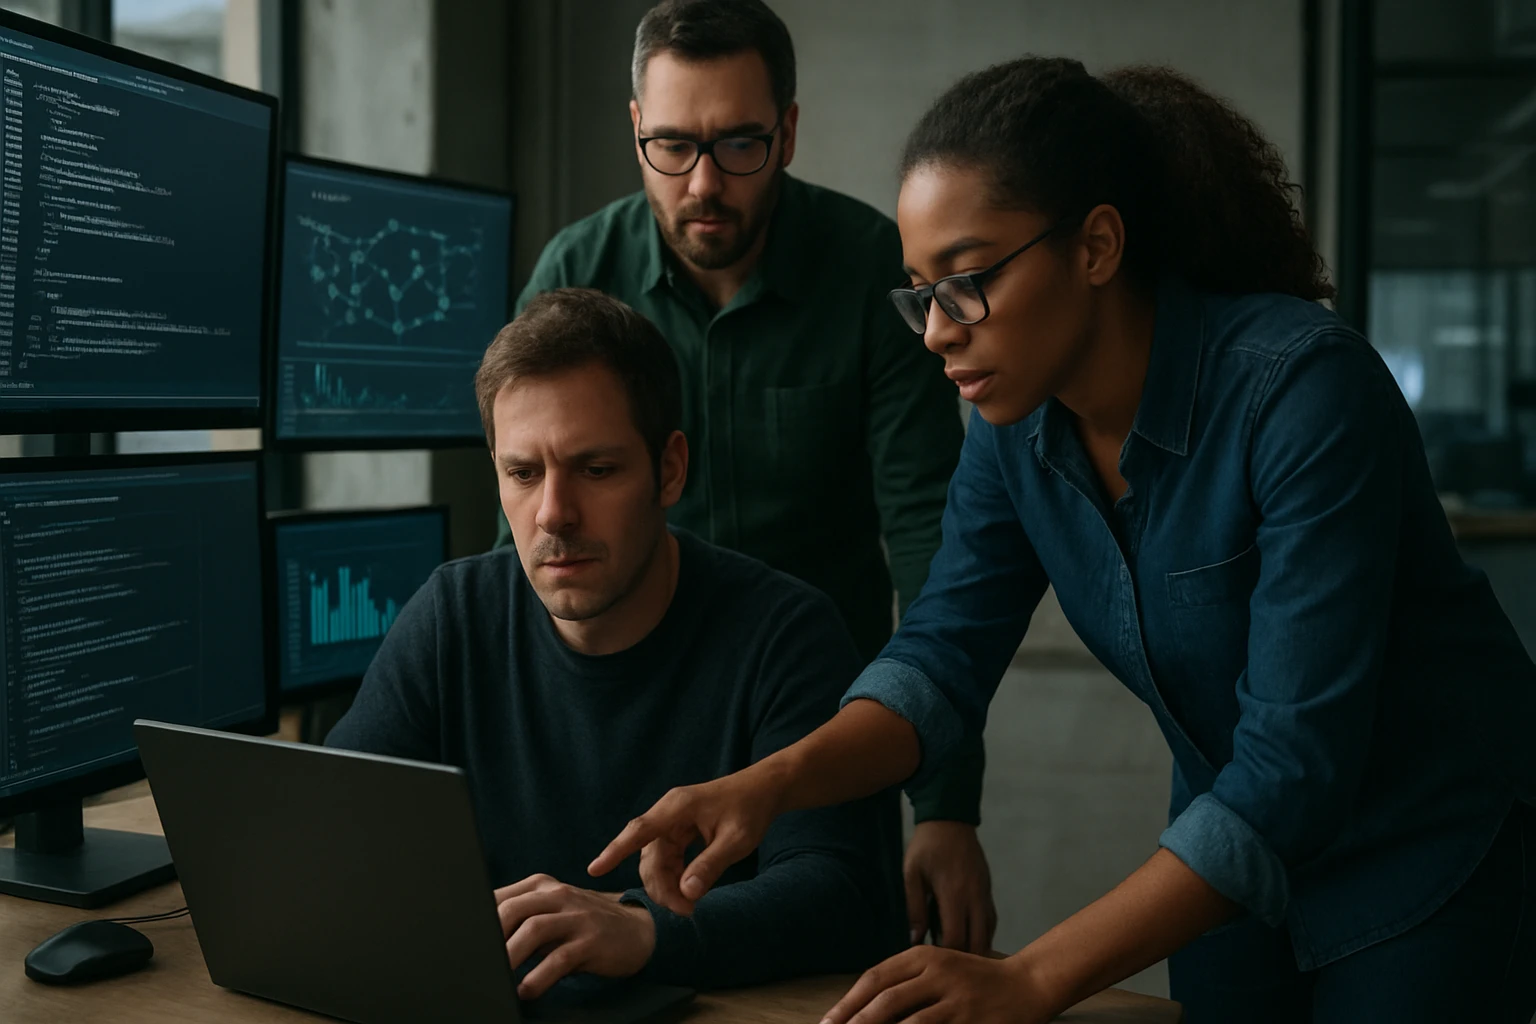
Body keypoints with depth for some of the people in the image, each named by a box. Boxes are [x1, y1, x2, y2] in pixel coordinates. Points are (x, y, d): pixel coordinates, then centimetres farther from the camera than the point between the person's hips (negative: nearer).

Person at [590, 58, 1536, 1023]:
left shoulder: (1303, 388, -30)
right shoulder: (1016, 420, -9)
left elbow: (1297, 765, -33)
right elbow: (945, 652, -8)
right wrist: (769, 783, -28)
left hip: (1441, 846, -5)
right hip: (1242, 850, 5)